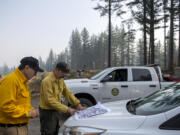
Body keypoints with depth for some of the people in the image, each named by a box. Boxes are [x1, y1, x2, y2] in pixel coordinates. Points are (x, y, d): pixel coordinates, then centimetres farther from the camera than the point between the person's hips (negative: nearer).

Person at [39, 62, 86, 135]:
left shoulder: (60, 80, 3)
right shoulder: (47, 81, -23)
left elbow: (67, 92, 7)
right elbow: (50, 101, -27)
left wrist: (78, 104, -4)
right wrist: (67, 109, -28)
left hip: (56, 111, 8)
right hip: (47, 112, -8)